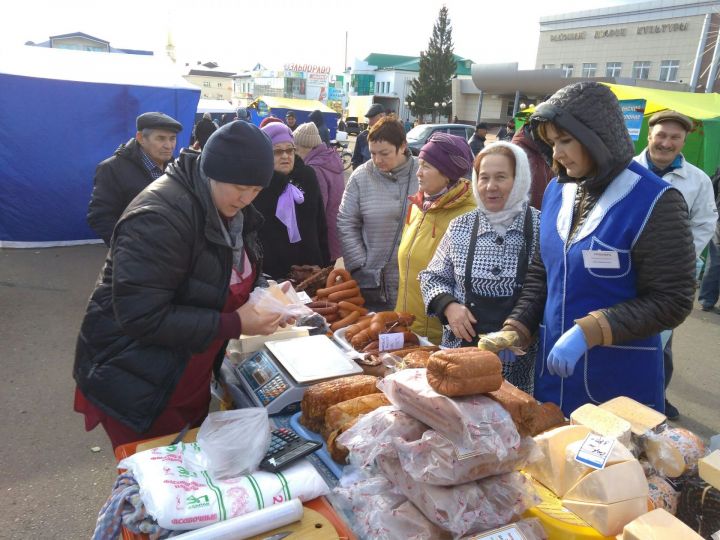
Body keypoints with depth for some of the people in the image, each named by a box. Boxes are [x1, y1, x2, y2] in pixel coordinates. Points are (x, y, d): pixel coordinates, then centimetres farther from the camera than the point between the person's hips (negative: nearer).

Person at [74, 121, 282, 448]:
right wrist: (233, 324, -31)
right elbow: (142, 317, -31)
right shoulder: (160, 218, -28)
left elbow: (238, 273, 12)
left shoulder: (230, 208, 0)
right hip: (137, 384, -8)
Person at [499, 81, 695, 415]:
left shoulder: (655, 203, -14)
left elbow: (671, 302, -14)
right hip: (553, 366, 6)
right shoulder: (557, 190, 4)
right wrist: (519, 326, -4)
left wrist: (589, 331, -23)